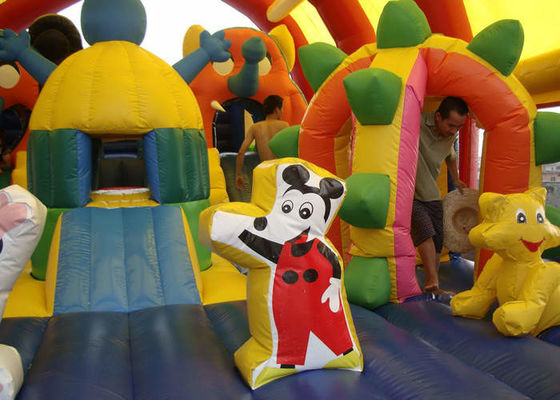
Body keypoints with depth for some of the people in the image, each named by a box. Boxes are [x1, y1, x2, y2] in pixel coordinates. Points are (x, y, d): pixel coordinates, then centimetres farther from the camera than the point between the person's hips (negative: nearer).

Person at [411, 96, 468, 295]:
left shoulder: (451, 135, 2)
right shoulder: (416, 125, -21)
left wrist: (456, 180, 31)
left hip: (431, 195, 6)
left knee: (437, 241, 4)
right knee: (425, 231, -23)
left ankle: (432, 287, 13)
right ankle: (433, 282, -19)